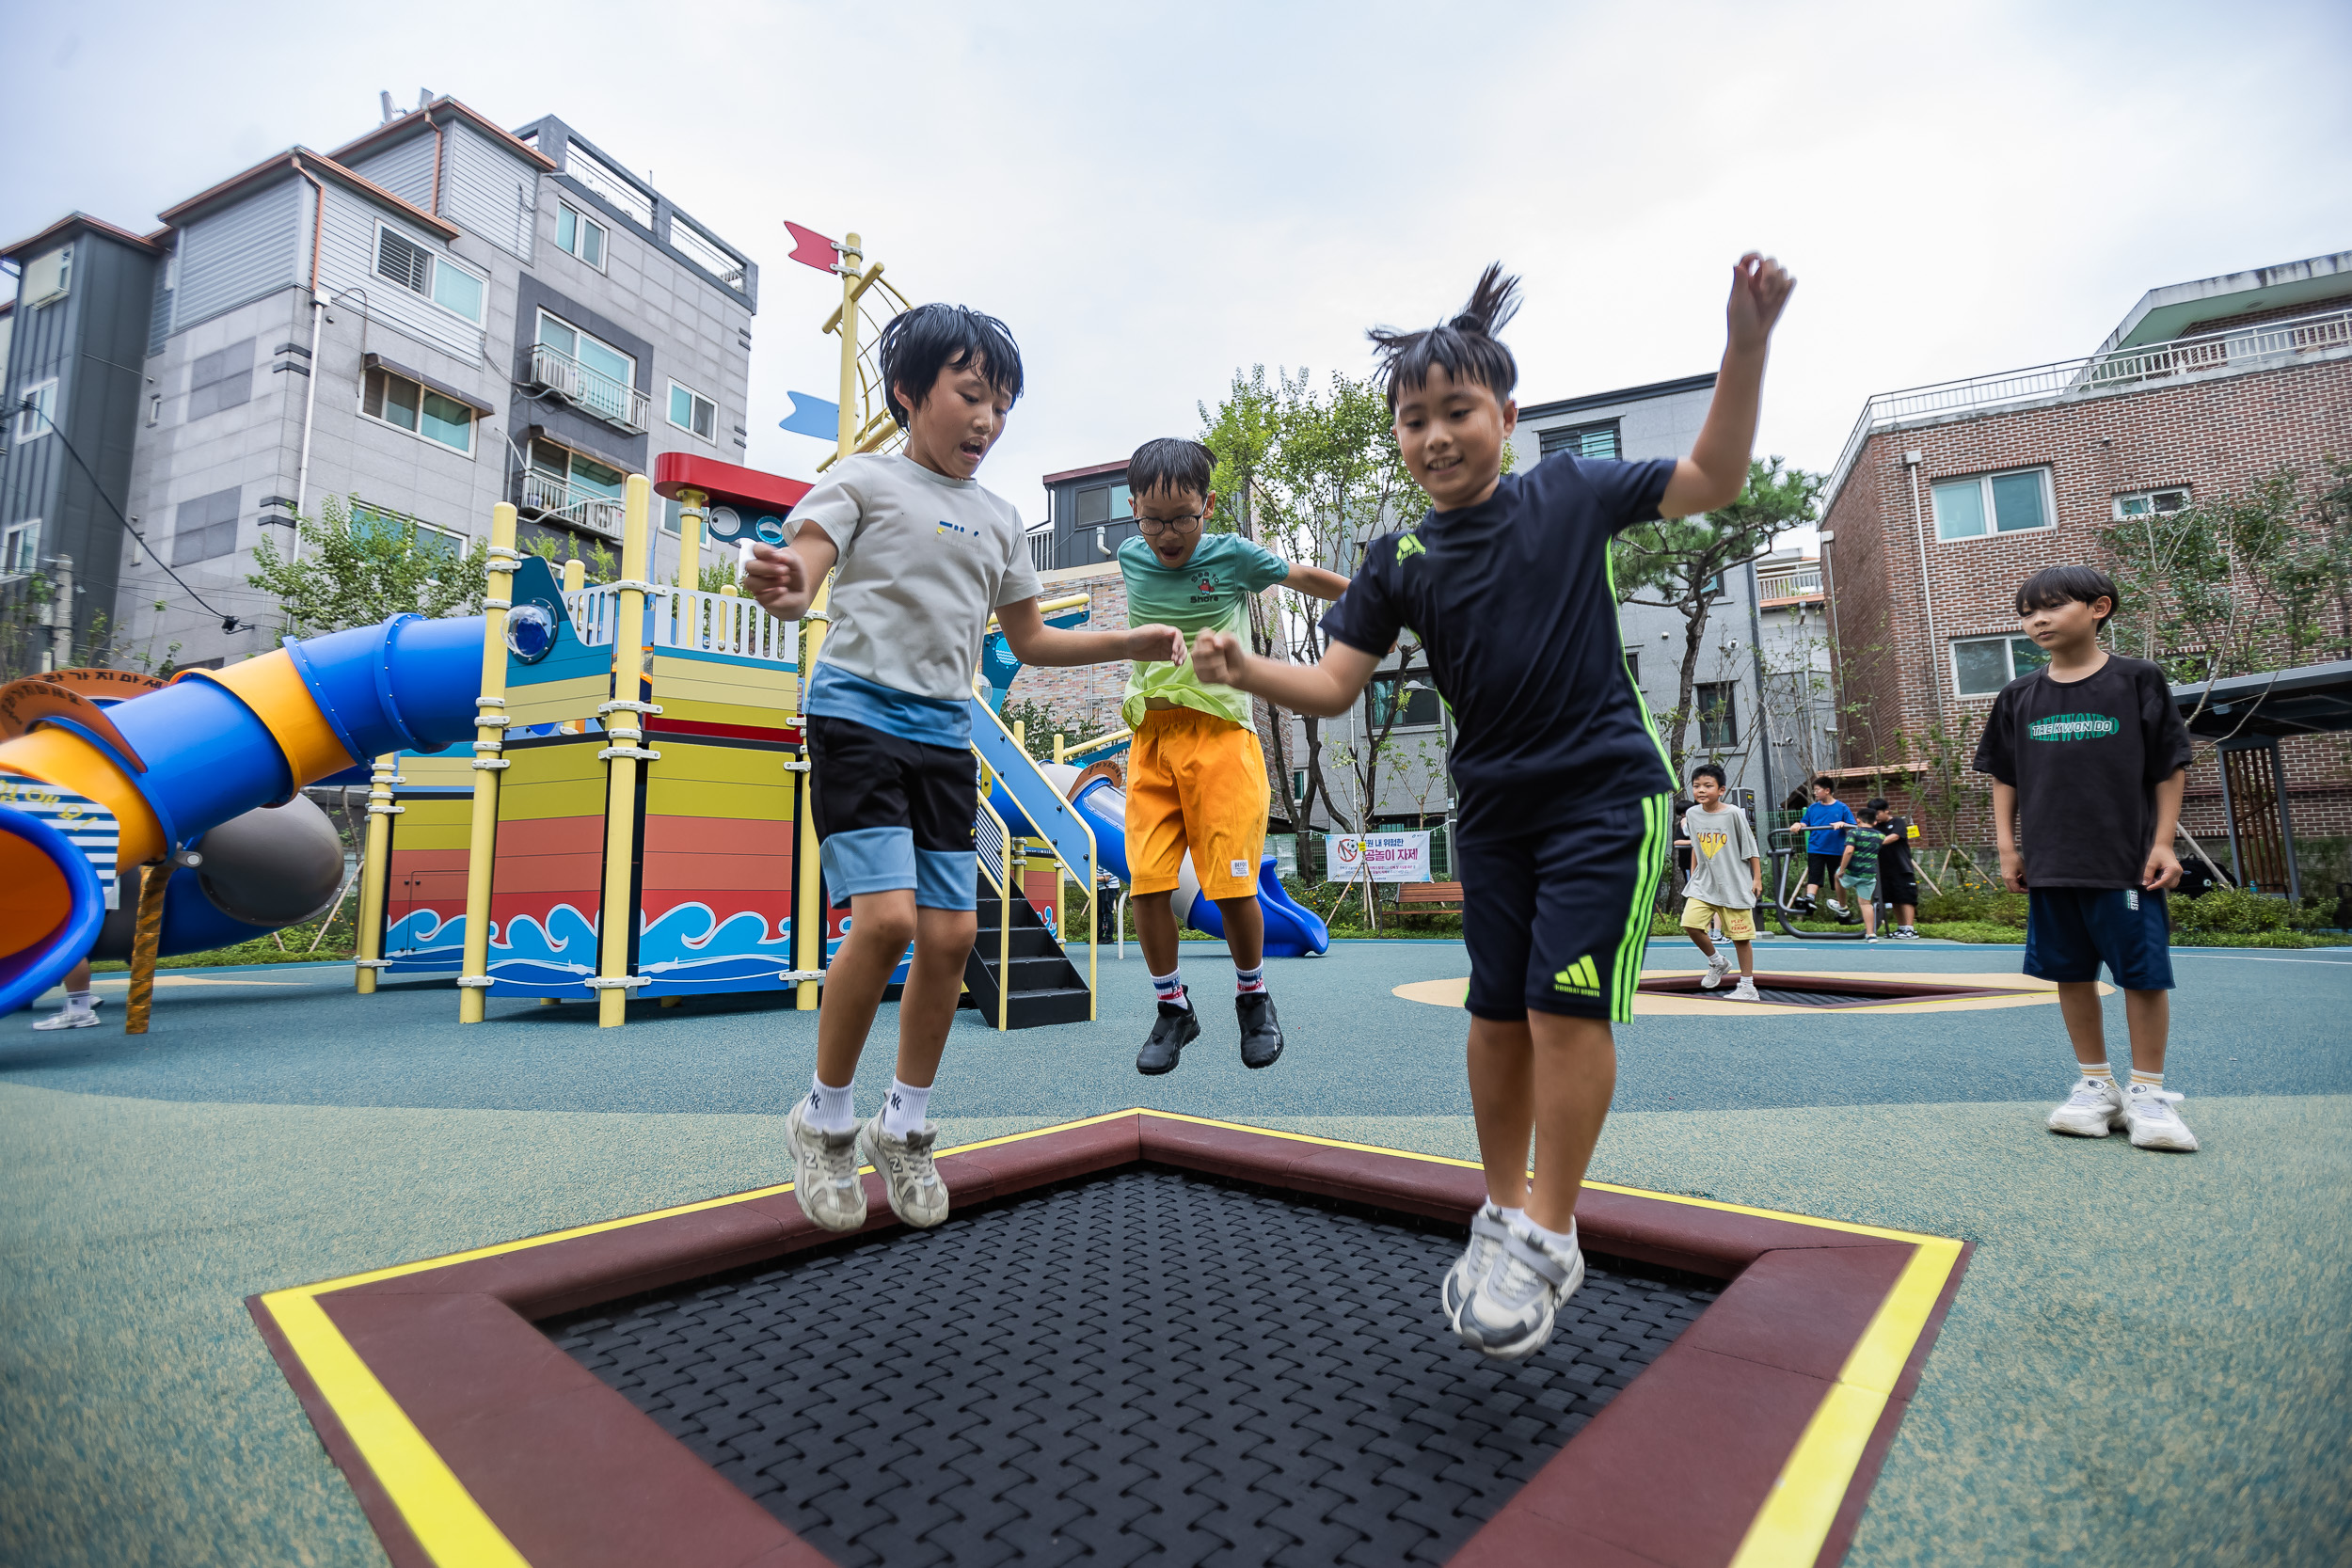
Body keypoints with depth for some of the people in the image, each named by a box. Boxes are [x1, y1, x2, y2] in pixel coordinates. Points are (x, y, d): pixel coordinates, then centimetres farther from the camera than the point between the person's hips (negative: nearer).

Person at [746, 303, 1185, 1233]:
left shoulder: (999, 520, 17)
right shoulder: (866, 479, 2)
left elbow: (1030, 640, 22)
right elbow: (798, 578, -11)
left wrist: (1129, 643, 13)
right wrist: (783, 589, -35)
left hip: (945, 736, 5)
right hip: (858, 714, -5)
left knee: (952, 933, 0)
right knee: (886, 918, -19)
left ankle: (903, 1127, 21)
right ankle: (826, 1118, 7)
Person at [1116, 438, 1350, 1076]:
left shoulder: (1235, 556, -1)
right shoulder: (1130, 557, 9)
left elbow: (1309, 578, 15)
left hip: (1220, 732, -3)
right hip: (1150, 738, 4)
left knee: (1232, 885, -6)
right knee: (1146, 881, -3)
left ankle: (1253, 995, 22)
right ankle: (1173, 1007, 18)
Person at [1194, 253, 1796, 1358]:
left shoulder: (1569, 492, -2)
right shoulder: (1399, 560, 1)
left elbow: (1711, 480, 5)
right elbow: (1333, 685, -5)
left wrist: (1747, 344, -7)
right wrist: (1243, 670, -22)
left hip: (1604, 791, -2)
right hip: (1491, 807, 3)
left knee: (1566, 1005, -9)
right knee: (1498, 1011, 8)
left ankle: (1549, 1238, 9)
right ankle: (1503, 1212, 28)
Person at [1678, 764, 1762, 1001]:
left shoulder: (1733, 813, -11)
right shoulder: (1692, 814, 2)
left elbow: (1751, 848, -4)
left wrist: (1757, 878, -4)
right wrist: (1692, 875, 17)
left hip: (1735, 884, -4)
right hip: (1703, 883, 4)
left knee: (1741, 936, 3)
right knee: (1690, 924, -12)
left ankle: (1747, 986, 17)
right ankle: (1717, 961, 15)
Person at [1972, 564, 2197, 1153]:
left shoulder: (2138, 680, 0)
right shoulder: (2019, 696, 7)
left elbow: (2170, 767, 1)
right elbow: (2003, 778, 11)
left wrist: (2163, 843, -5)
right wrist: (2007, 847, 5)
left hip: (2126, 860, -3)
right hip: (2049, 863, 3)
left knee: (2144, 972, 1)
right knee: (2071, 972, 8)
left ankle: (2148, 1092, 15)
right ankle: (2096, 1084, 20)